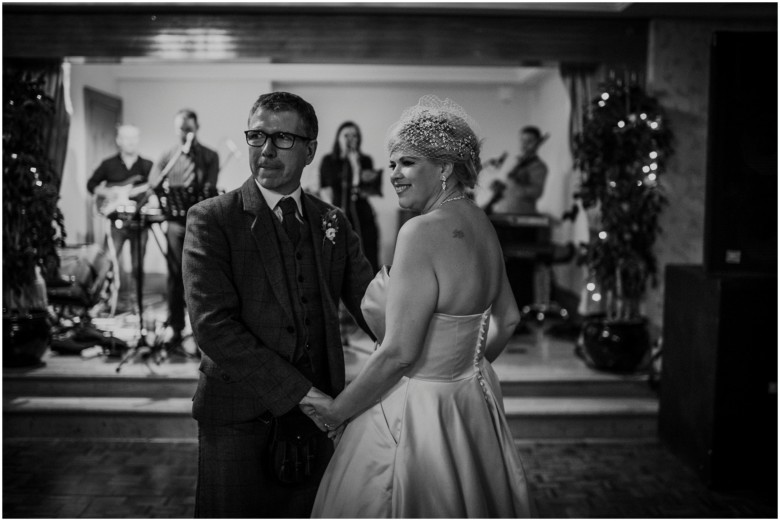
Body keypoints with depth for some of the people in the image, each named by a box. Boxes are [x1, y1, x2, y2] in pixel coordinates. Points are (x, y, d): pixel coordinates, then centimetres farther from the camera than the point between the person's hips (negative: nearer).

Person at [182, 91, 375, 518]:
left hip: (317, 418, 4)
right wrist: (299, 392, -18)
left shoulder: (333, 223, 7)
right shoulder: (211, 219, -7)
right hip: (240, 419, -3)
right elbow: (212, 325, -16)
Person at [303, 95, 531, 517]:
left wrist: (337, 410, -11)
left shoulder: (422, 232, -23)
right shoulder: (480, 224, 4)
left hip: (415, 415, -9)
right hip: (473, 405, 9)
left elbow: (397, 352, -23)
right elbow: (507, 320, 15)